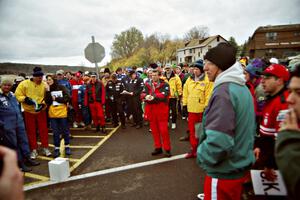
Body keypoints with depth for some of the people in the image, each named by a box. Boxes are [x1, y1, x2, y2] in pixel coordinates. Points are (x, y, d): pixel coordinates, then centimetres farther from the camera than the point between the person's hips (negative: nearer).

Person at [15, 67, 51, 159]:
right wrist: (25, 99, -23)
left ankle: (45, 148, 19)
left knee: (43, 130, 6)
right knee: (31, 131, 8)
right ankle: (34, 150, 19)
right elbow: (18, 95, -7)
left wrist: (43, 104, -17)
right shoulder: (24, 84, -10)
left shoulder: (44, 85, -4)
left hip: (41, 111, 1)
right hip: (29, 112, -1)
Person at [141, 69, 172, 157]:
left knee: (163, 129, -4)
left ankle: (167, 149, 10)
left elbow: (165, 95, -19)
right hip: (151, 109, 5)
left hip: (161, 109, -5)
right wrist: (146, 96, -22)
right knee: (154, 129, 13)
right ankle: (158, 147, 27)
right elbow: (142, 94, 1)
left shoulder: (164, 84, -5)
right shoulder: (147, 84, 9)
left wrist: (154, 96, -28)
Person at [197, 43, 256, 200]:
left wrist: (202, 156, -16)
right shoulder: (243, 88, 6)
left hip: (224, 172, -8)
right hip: (240, 165, 9)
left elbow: (218, 140, -33)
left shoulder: (223, 91, -25)